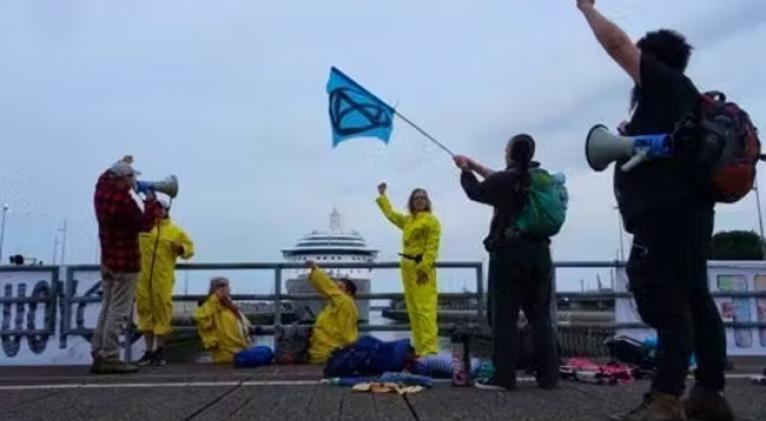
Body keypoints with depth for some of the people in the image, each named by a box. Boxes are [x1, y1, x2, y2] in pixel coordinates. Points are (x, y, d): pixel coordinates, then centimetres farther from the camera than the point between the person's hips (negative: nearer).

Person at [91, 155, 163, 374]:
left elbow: (106, 177, 29)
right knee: (118, 311, -6)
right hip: (125, 262, -9)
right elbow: (144, 224, -13)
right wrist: (151, 203, -1)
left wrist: (120, 164, 39)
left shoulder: (101, 190, 5)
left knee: (107, 308, 14)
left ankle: (99, 355, 17)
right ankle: (109, 358, -5)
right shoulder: (125, 201, -21)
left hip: (108, 260, 9)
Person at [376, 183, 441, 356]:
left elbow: (432, 246, -12)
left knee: (425, 308, -14)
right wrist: (382, 195, 42)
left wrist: (424, 267, -21)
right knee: (413, 309, 8)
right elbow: (390, 213, 36)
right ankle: (419, 347, 13)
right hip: (407, 266, 8)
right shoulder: (407, 220, 19)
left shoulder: (431, 220, -3)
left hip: (422, 267, -8)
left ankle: (430, 348, -15)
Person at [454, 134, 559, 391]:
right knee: (540, 316, 9)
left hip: (508, 254, -6)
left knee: (504, 317, -1)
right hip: (538, 252, 6)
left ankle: (504, 376, -1)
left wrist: (465, 170, 26)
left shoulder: (505, 180, -10)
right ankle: (548, 376, 11)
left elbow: (475, 191, 8)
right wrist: (474, 165, 29)